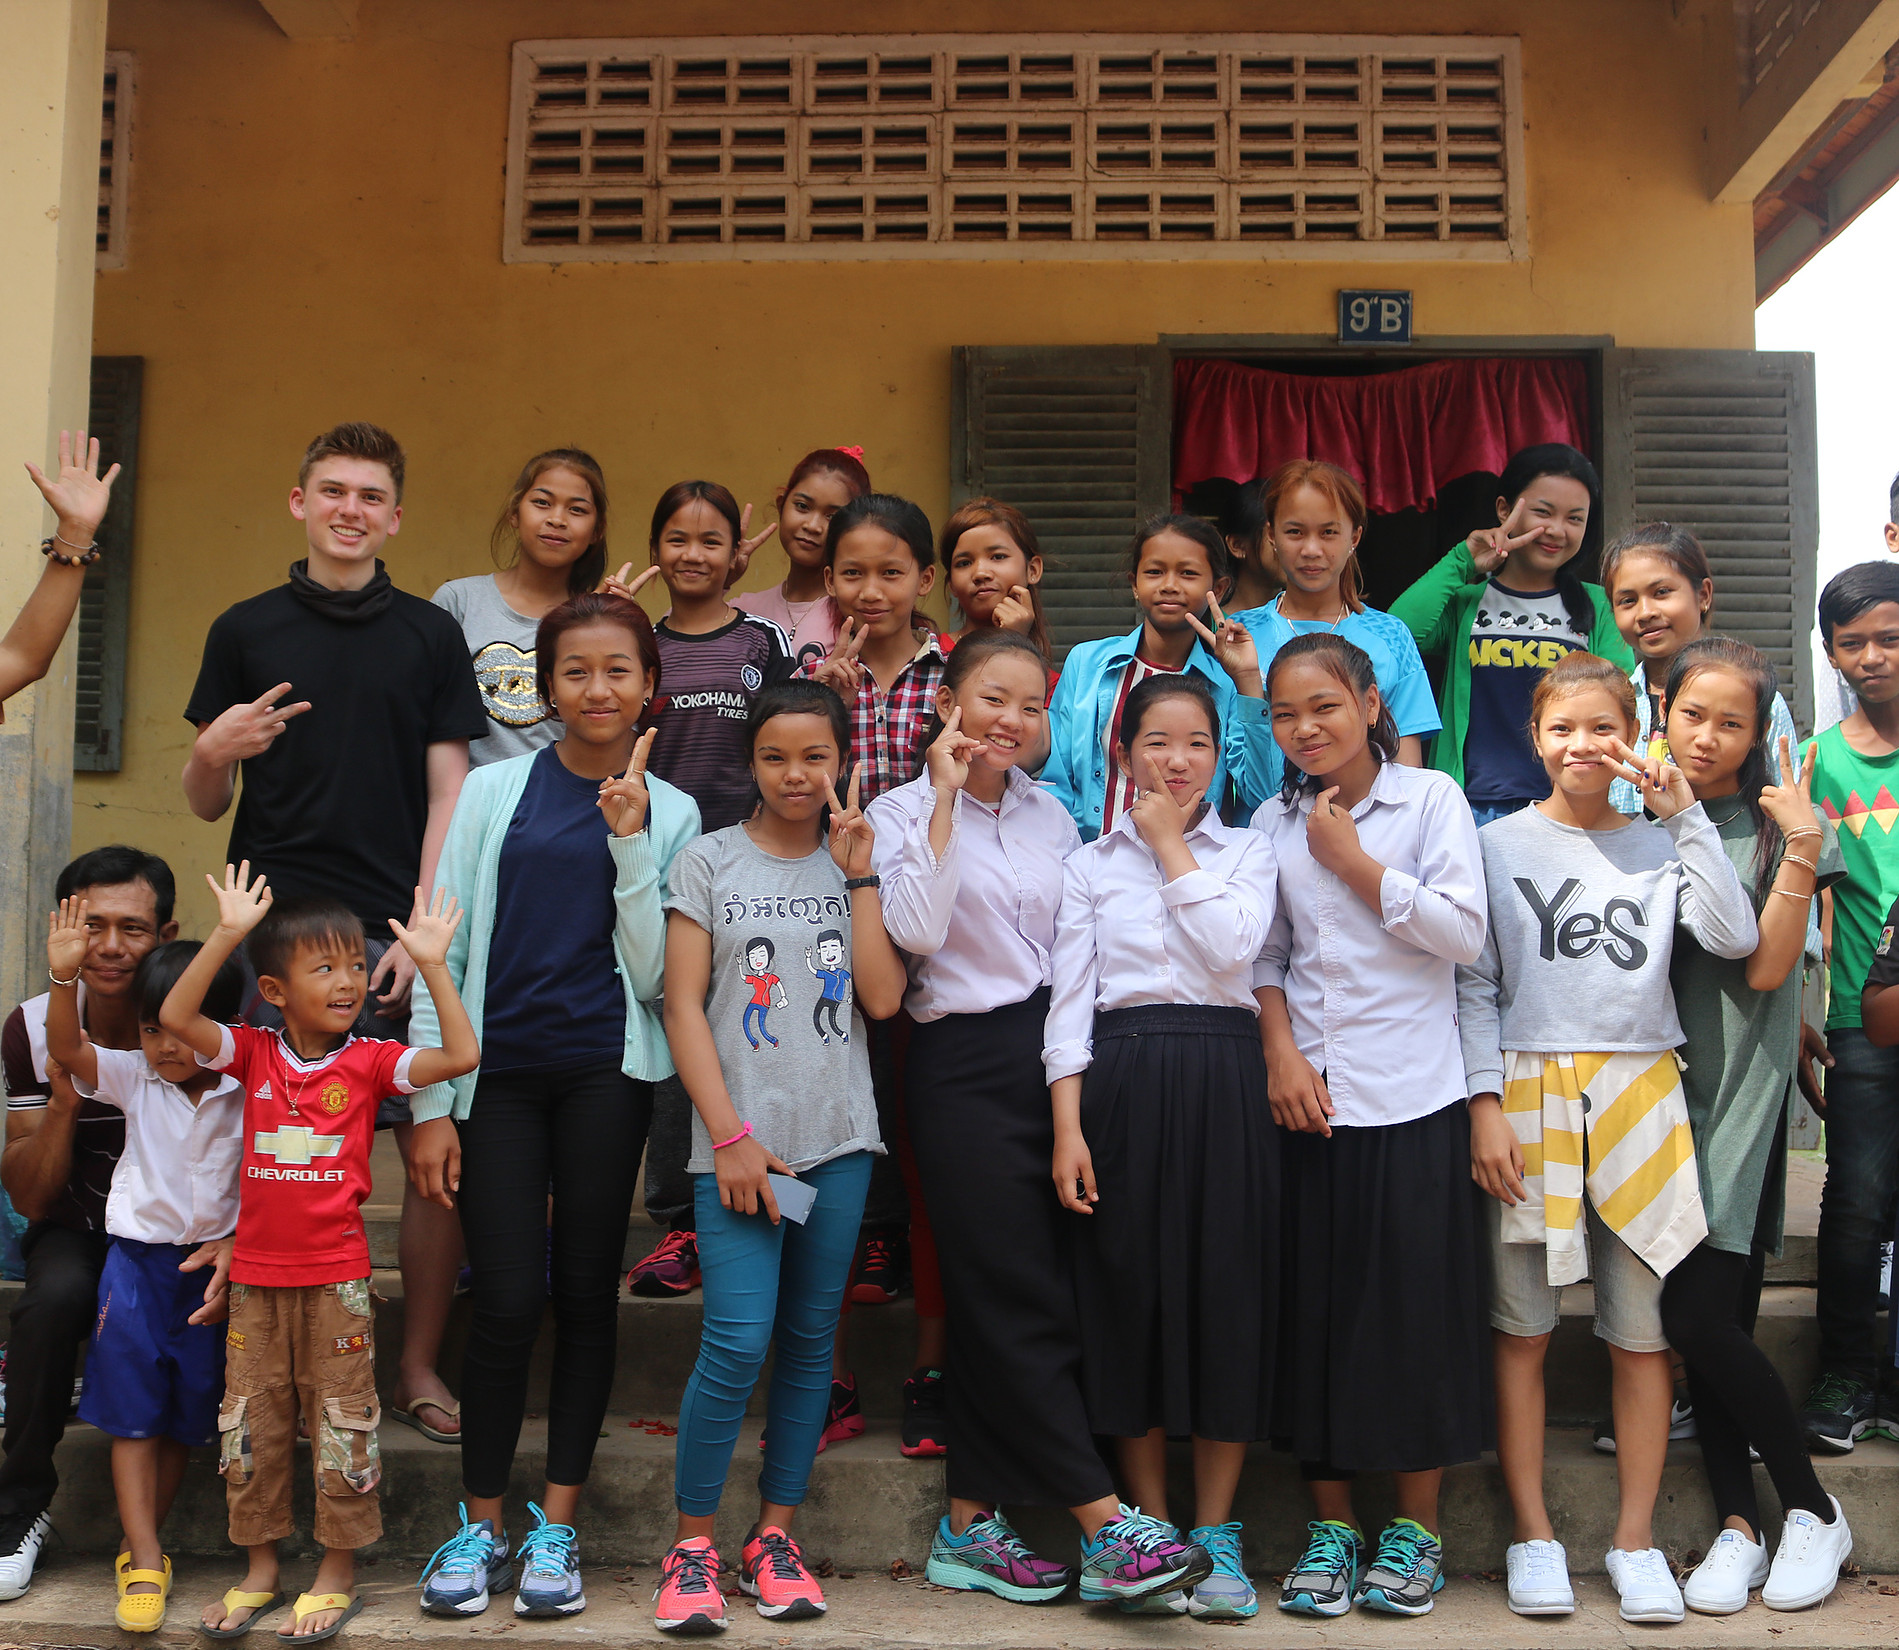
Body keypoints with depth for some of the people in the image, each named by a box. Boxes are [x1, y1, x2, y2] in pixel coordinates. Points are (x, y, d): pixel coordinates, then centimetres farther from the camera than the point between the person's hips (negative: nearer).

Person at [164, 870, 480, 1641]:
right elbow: (175, 1016, -13)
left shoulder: (369, 1062, -4)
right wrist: (227, 932, -20)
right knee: (251, 1423, 10)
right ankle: (259, 1567, 26)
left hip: (336, 1275, -2)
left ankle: (338, 1574, 18)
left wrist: (432, 964, -19)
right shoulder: (253, 1054, 1)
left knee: (340, 1421, 4)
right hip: (255, 1274, 2)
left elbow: (462, 1055, -16)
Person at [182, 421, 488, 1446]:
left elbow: (448, 794, 6)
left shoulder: (430, 635, 10)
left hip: (399, 934, 0)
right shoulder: (246, 631, 11)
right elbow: (204, 802, 12)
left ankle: (418, 1366, 11)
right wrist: (214, 752, -11)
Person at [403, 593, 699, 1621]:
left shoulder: (669, 812, 6)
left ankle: (557, 1526, 17)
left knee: (584, 1293, 6)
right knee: (505, 1299, -3)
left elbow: (653, 973, -2)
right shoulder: (495, 791, 5)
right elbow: (443, 947, 3)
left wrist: (631, 842, -10)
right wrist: (432, 1102, -2)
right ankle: (481, 1525, 14)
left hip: (605, 1072, 1)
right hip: (498, 1069, 0)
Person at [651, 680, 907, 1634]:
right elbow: (683, 1007, -2)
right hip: (739, 1139, -3)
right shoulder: (709, 863, 3)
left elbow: (883, 996, -3)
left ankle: (775, 1533, 19)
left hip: (839, 1139, 3)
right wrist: (729, 1136, -9)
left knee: (810, 1341, 7)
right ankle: (691, 1544, 3)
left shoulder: (860, 864, 9)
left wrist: (857, 873, -4)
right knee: (737, 1345, -11)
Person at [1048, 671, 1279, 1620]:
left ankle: (1215, 1532, 12)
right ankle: (1149, 1530, 15)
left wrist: (1174, 844, -3)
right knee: (1131, 1291, 2)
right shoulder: (1091, 863, 10)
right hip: (1122, 1081, 0)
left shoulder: (1248, 852, 10)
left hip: (1223, 1079, 0)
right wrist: (1068, 1128, -7)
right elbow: (1070, 1000, 3)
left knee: (1227, 1289, 0)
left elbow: (1231, 951, -9)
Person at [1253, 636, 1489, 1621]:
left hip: (1414, 1095, -3)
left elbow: (1463, 931, -9)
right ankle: (1332, 1527, 18)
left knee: (1417, 1303, 1)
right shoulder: (1274, 824, 11)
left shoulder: (1430, 798, 0)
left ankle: (1415, 1527, 16)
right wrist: (1280, 1051, -3)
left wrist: (1356, 862, -9)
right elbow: (1264, 957, 12)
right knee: (1317, 1307, 6)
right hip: (1311, 1095, 3)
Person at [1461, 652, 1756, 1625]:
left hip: (1639, 1095, 1)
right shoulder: (1499, 844, 5)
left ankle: (1634, 1539, 15)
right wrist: (1485, 1103, -6)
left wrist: (1684, 815, -7)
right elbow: (1474, 984, 3)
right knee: (1523, 1328, 2)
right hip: (1527, 1094, -1)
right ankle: (1532, 1535, 13)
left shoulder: (1659, 844, 9)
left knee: (1642, 1331, 4)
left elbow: (1735, 937, -7)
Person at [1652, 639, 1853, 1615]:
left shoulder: (1776, 827, 1)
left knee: (1700, 1317, -11)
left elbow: (1766, 968, -9)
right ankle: (1737, 1525, 15)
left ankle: (1812, 1510, 7)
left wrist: (1802, 848, -17)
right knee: (1705, 1322, 5)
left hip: (1739, 1093, -3)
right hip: (1659, 1087, 4)